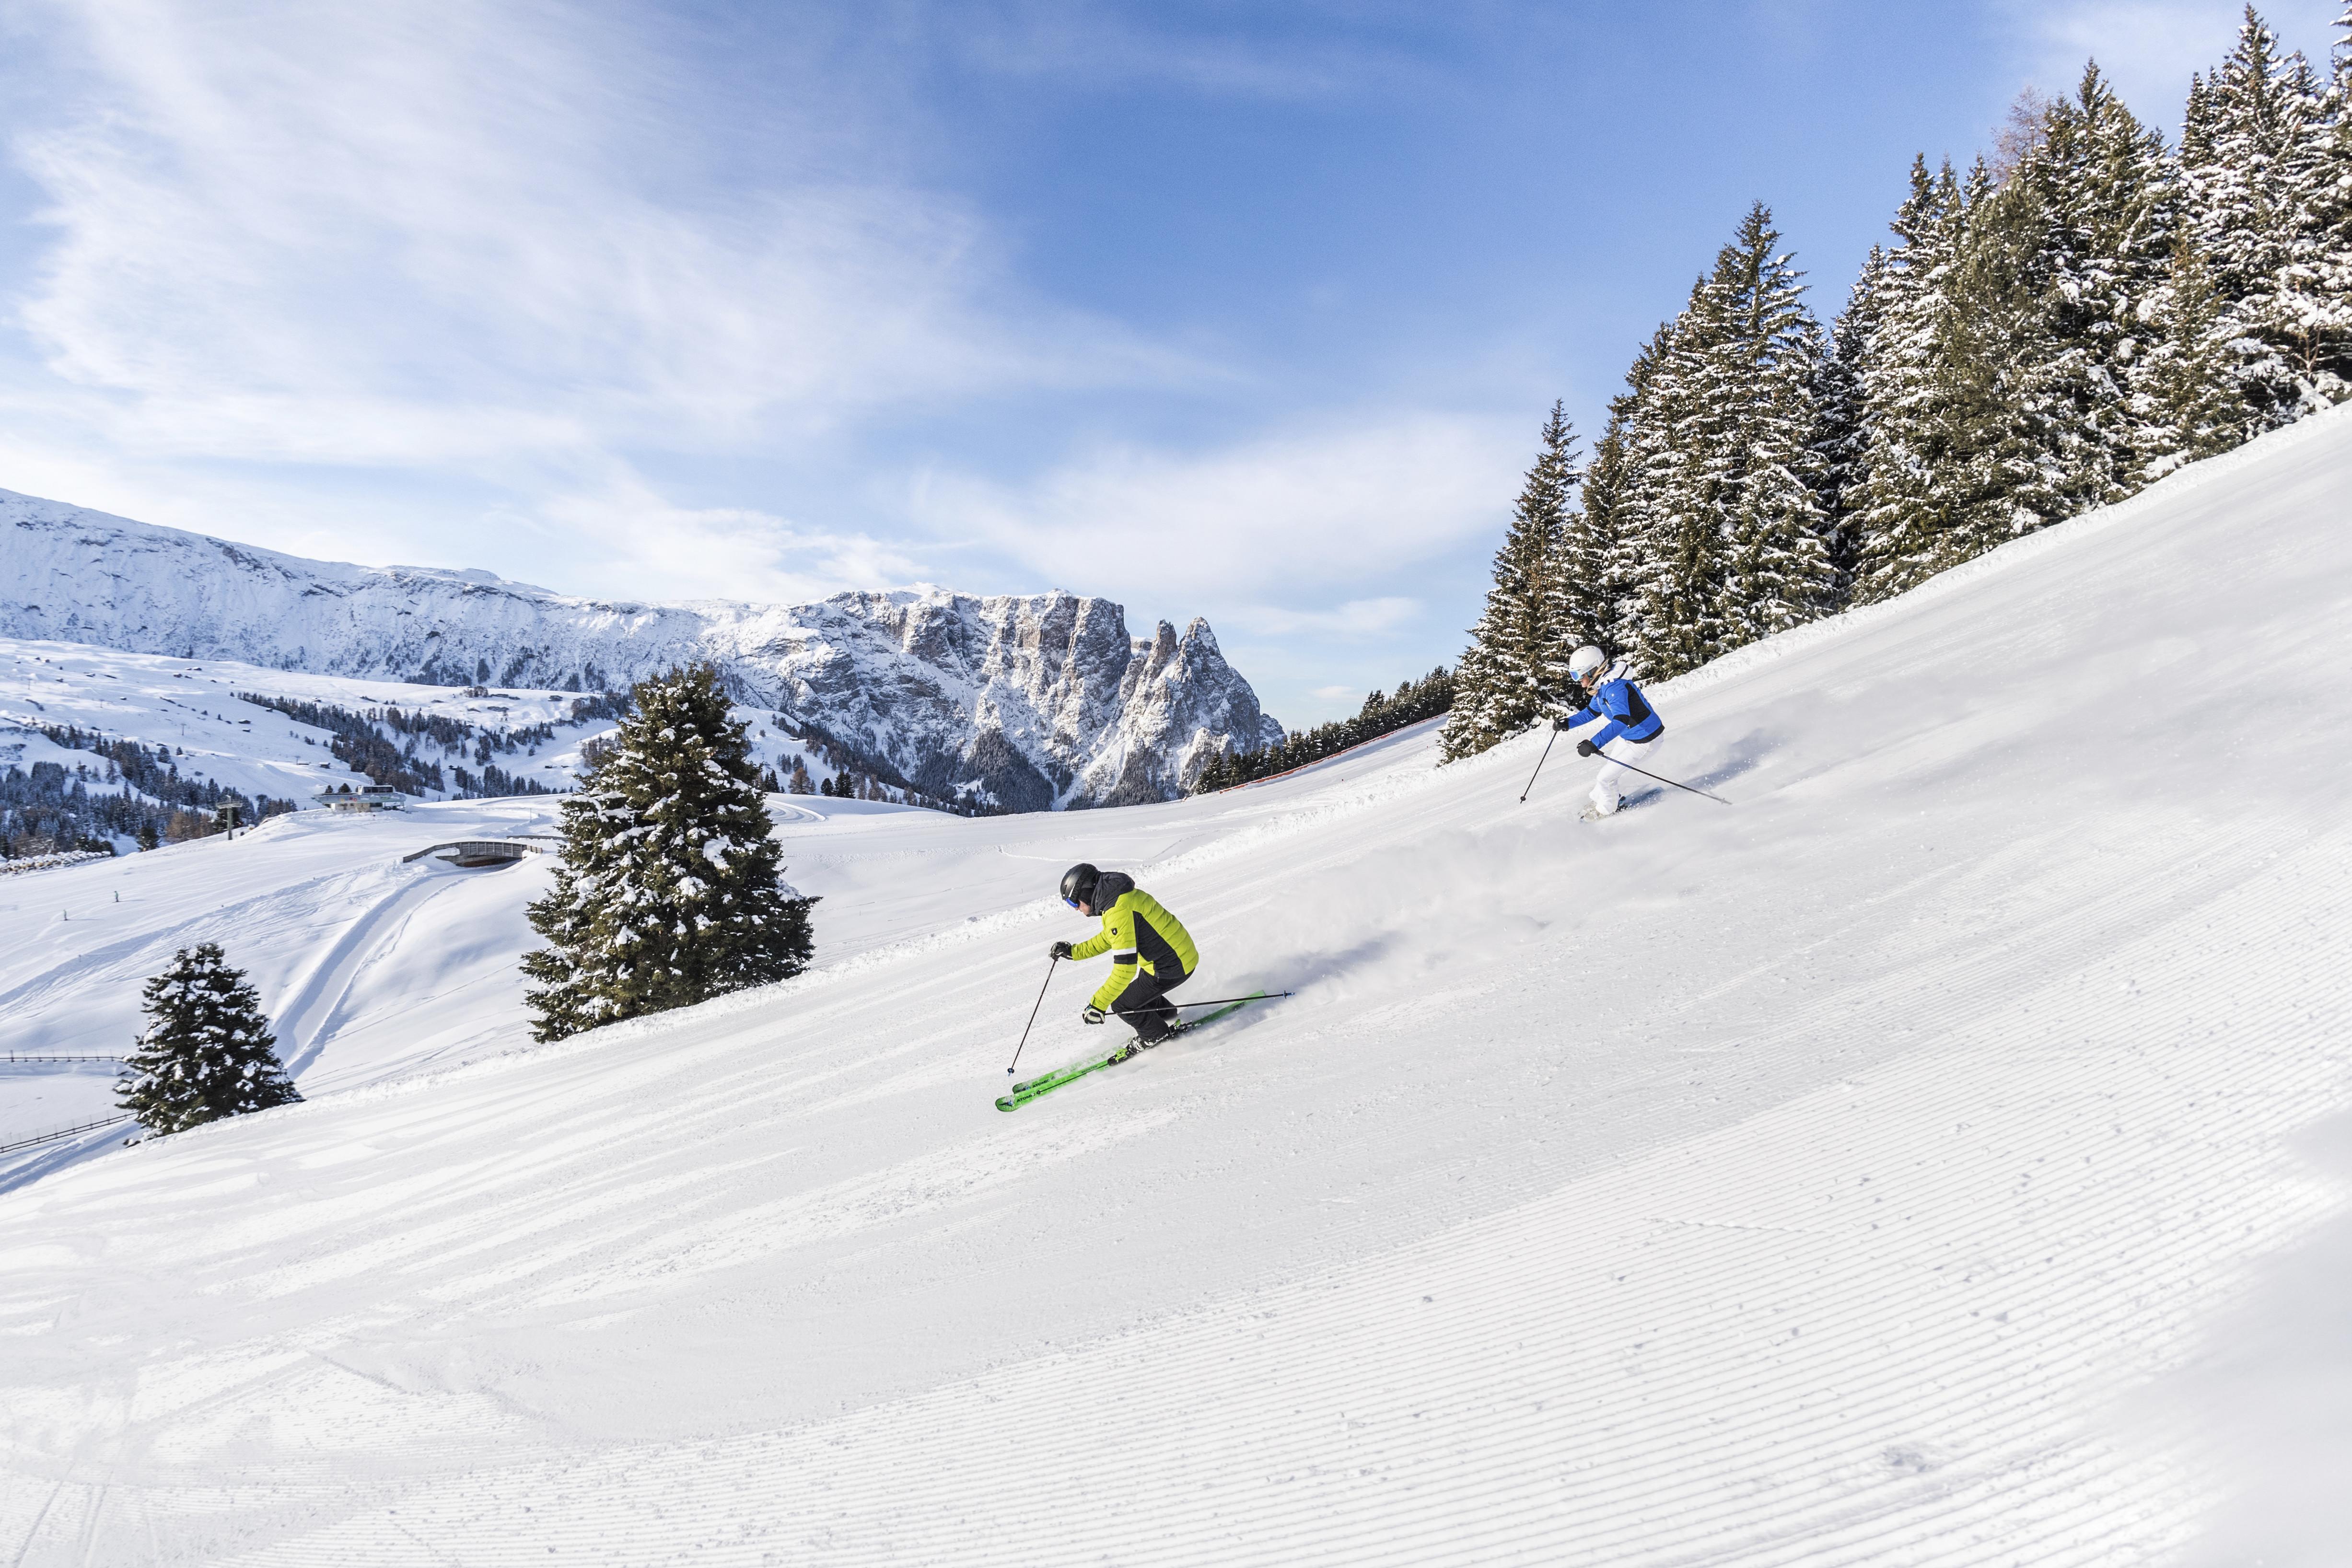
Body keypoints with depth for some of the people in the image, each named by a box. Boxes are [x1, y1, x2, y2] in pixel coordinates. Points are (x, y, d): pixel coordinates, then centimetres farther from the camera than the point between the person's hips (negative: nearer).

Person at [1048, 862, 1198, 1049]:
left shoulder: (1119, 912, -26)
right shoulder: (1118, 896, 6)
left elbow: (1125, 968, -29)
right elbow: (1108, 939, 22)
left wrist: (1098, 1004, -25)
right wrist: (1073, 952, 17)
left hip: (1172, 967, -9)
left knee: (1122, 1004, 4)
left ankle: (1156, 1037, 25)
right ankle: (1170, 1019, 44)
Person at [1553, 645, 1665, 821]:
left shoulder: (1615, 687, -32)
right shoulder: (1602, 685, 0)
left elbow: (1621, 720, -44)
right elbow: (1592, 712, 17)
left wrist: (1594, 744, -51)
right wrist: (1568, 722, 2)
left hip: (1644, 741, -10)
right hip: (1628, 736, 10)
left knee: (1605, 778, -5)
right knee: (1611, 767, 24)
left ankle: (1604, 811, 20)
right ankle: (1616, 799, 48)